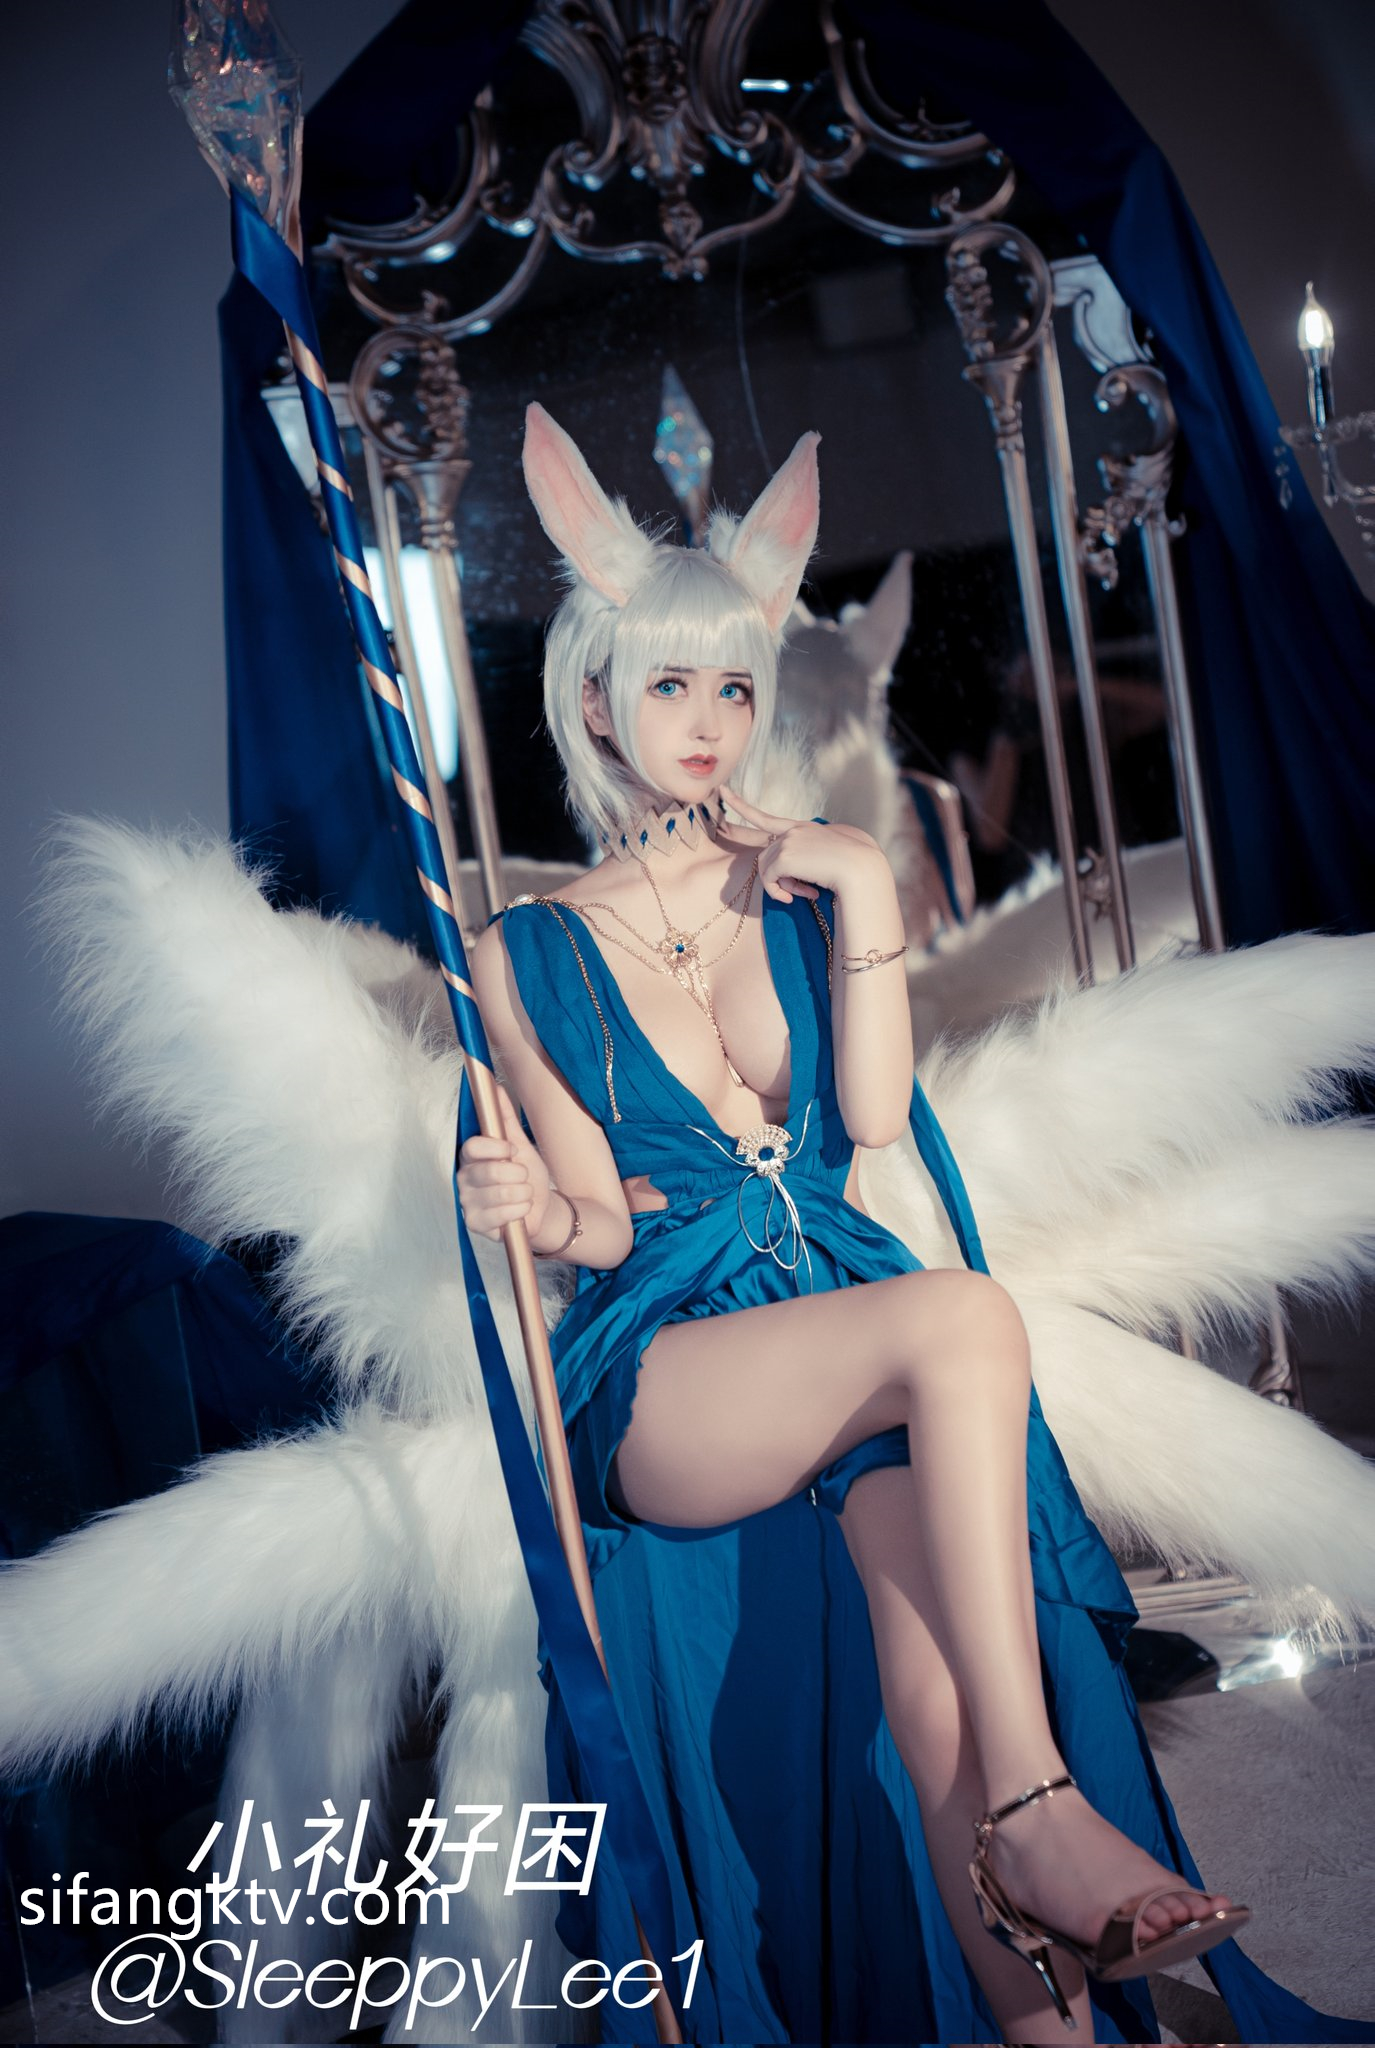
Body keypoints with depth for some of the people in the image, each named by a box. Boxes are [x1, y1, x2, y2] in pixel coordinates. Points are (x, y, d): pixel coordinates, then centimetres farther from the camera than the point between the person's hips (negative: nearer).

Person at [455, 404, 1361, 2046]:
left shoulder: (804, 890, 14)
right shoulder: (530, 952, 7)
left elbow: (872, 1123, 1)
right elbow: (607, 1221, 4)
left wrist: (863, 908, -6)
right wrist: (545, 1213, -19)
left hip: (845, 1316, 3)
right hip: (662, 1374, -2)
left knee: (935, 1623, -29)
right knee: (964, 1319, -33)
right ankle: (1037, 1806, -29)